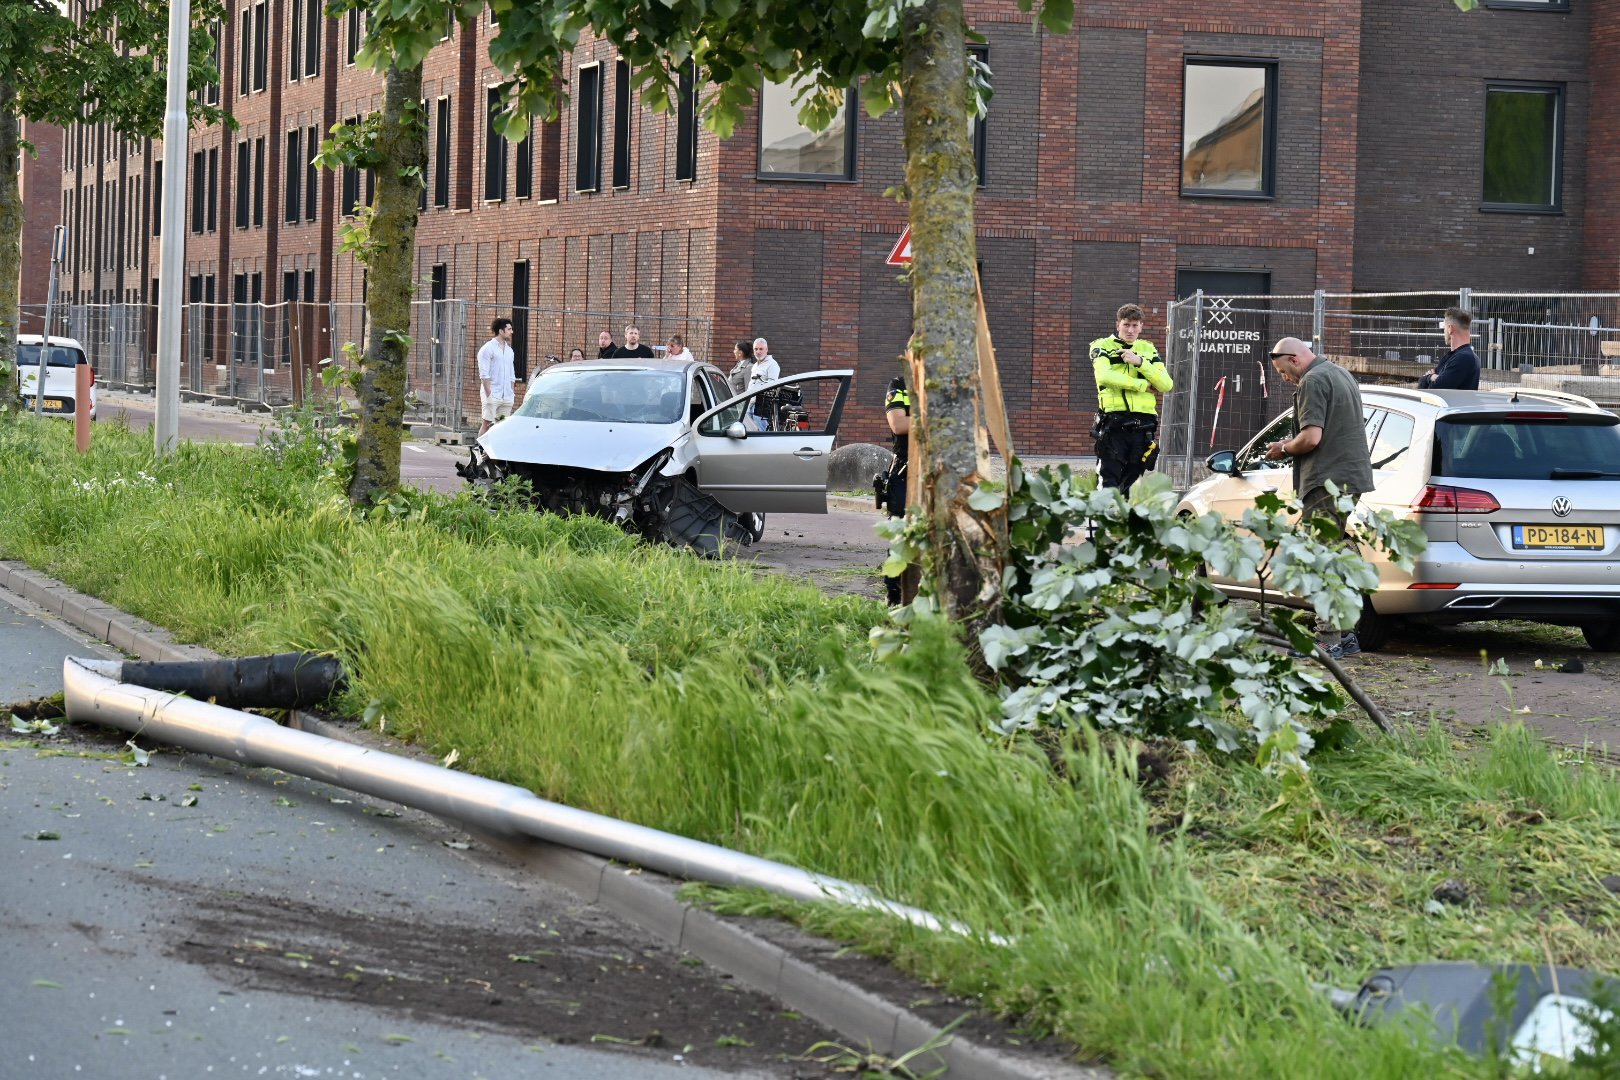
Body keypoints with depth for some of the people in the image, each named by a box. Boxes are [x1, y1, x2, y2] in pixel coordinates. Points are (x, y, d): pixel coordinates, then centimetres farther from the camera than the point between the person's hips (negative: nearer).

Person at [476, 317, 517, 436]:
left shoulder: (509, 350, 17)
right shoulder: (488, 348, -6)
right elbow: (484, 374, -11)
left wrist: (512, 393, 15)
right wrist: (488, 394, -17)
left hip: (507, 396, 7)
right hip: (492, 394, -7)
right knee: (487, 424, -8)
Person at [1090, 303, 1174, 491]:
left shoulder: (1148, 350, 17)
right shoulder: (1102, 347, 6)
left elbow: (1166, 385, 3)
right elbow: (1104, 376, -16)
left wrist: (1140, 362, -9)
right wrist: (1142, 385, -9)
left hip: (1143, 424, 4)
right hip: (1113, 423, -4)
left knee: (1132, 486, 6)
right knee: (1109, 483, -10)